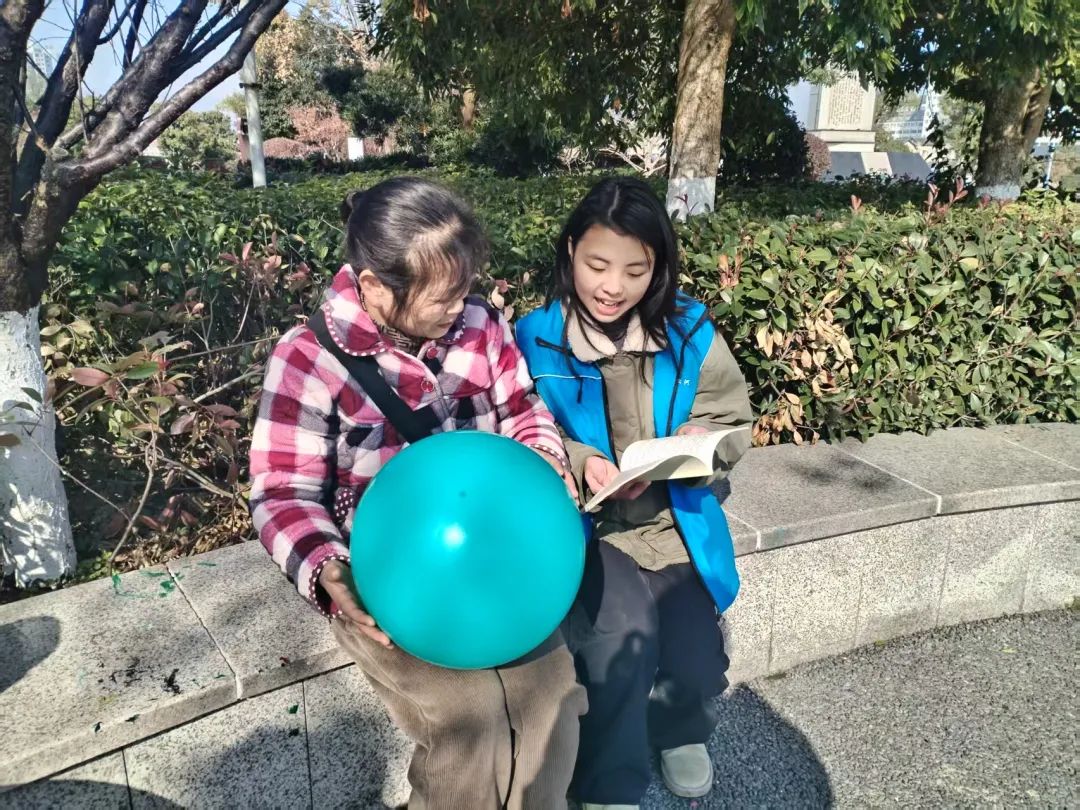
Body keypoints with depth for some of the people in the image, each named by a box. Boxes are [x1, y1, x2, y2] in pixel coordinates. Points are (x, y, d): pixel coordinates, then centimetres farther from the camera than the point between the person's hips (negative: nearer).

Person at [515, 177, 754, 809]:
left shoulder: (690, 331, -3)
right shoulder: (535, 338, -8)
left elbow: (731, 425, -1)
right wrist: (579, 464, -23)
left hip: (677, 518, 2)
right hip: (584, 524, -2)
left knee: (698, 659, -10)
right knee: (622, 638, -24)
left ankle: (680, 732, 31)